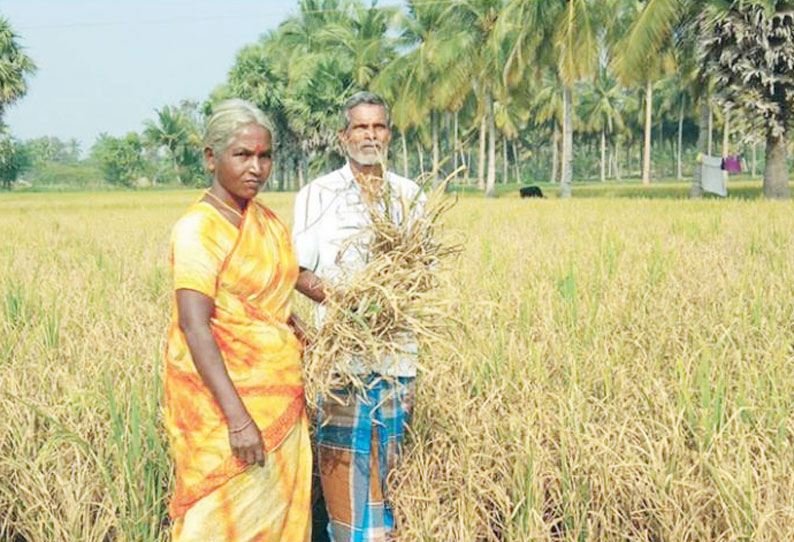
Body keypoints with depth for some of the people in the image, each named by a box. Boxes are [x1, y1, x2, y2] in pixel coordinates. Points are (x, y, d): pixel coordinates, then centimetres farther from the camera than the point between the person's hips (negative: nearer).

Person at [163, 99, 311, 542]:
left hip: (279, 400, 7)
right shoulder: (197, 229, -14)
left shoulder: (268, 221, 10)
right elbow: (194, 327, -21)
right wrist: (238, 418, -26)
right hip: (224, 401, -7)